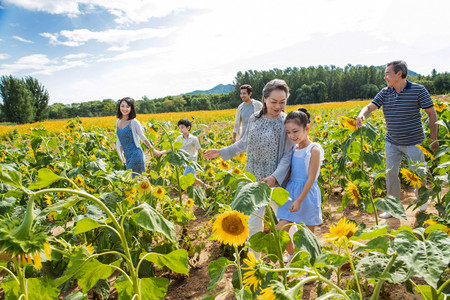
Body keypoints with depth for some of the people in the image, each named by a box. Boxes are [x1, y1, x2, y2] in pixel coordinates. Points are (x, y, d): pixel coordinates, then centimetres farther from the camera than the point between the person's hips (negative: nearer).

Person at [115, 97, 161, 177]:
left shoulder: (133, 122, -9)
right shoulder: (118, 122, 11)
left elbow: (143, 138, 0)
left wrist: (153, 150, 7)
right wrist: (121, 155, 24)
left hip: (136, 156, -6)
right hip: (128, 157, 6)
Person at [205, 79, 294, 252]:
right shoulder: (254, 119, 2)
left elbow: (288, 155, -14)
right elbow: (244, 143, 16)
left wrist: (275, 177, -27)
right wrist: (220, 152, 16)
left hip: (276, 181, -4)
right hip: (254, 180, 4)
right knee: (253, 223, 14)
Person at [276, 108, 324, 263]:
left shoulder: (314, 149, -14)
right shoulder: (294, 148, 6)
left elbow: (311, 178, -15)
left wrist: (299, 200, -18)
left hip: (307, 194, -6)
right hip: (291, 192, 6)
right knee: (280, 231, 5)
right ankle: (292, 255, 32)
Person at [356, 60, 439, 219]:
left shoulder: (418, 90, -9)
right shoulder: (385, 92, 1)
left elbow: (432, 113, -4)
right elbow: (370, 106, -7)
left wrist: (434, 138, -3)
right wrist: (361, 115, -31)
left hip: (413, 142, -3)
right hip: (392, 142, 4)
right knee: (390, 174, 7)